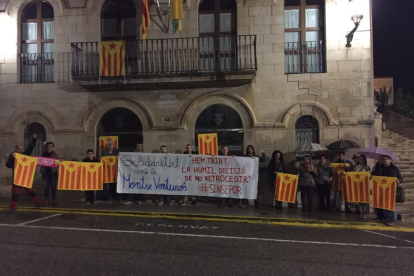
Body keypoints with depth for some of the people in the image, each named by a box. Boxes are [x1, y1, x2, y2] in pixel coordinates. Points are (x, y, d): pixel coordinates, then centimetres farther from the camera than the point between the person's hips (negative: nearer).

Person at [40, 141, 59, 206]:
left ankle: (54, 200, 3)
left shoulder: (55, 154, 7)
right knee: (46, 186, 4)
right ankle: (46, 199, 20)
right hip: (45, 172, 1)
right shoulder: (43, 154, 8)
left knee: (53, 187, -2)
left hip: (53, 172, -1)